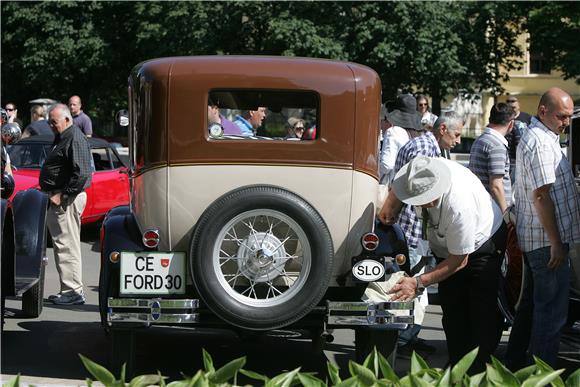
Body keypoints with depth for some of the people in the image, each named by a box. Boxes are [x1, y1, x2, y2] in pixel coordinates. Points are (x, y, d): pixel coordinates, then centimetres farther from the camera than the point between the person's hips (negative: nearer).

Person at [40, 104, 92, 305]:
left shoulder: (75, 139, -14)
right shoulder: (62, 138, 18)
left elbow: (82, 174, -24)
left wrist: (63, 196, -22)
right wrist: (51, 194, 12)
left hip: (67, 200, -11)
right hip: (58, 198, 11)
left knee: (67, 244, -10)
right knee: (62, 244, 12)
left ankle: (74, 291, -8)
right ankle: (69, 289, 18)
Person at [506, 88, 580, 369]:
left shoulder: (531, 137, 16)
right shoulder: (542, 143, -18)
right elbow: (542, 196, -22)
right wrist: (556, 244, -19)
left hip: (531, 238, 10)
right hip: (547, 240, -10)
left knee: (531, 303, 18)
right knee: (552, 312, -4)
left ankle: (515, 365, 26)